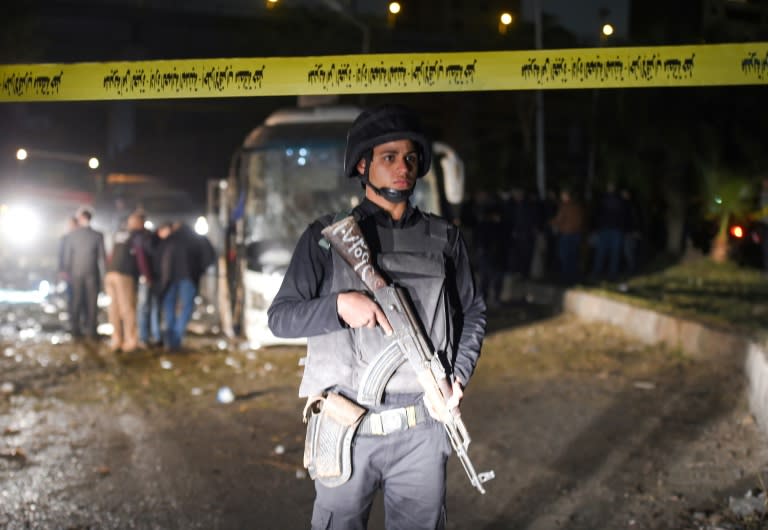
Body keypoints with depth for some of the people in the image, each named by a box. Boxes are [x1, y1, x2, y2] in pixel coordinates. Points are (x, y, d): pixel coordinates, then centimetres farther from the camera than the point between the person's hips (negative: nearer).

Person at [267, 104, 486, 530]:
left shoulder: (443, 238, 8)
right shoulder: (327, 236, 0)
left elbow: (472, 311, 17)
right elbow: (280, 317, -2)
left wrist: (460, 374, 2)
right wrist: (338, 304, -20)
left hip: (422, 430, 2)